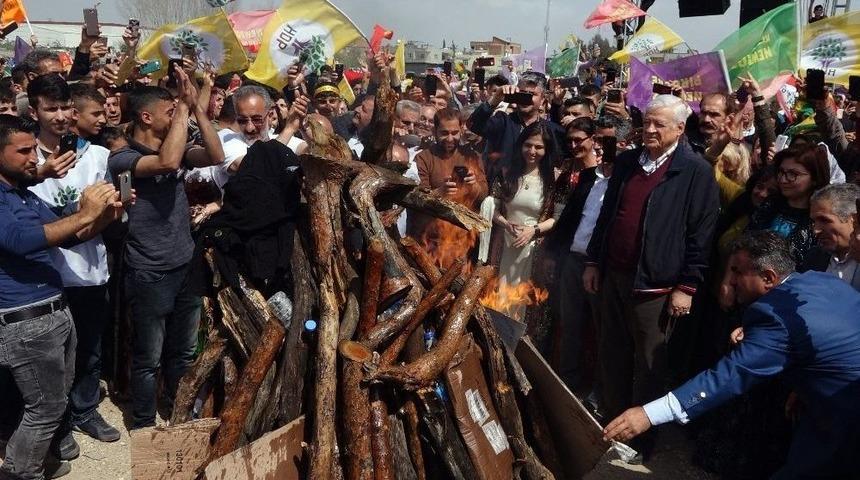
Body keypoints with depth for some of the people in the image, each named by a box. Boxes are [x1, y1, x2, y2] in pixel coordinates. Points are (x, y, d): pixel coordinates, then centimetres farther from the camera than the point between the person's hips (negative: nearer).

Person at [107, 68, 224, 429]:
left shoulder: (175, 147, 8)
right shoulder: (122, 158, -13)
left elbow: (215, 156, -6)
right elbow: (168, 162, -31)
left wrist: (196, 106, -12)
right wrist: (183, 106, -21)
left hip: (186, 266, 6)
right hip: (149, 275, -6)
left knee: (183, 352, 19)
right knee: (148, 359, 8)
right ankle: (144, 427, 26)